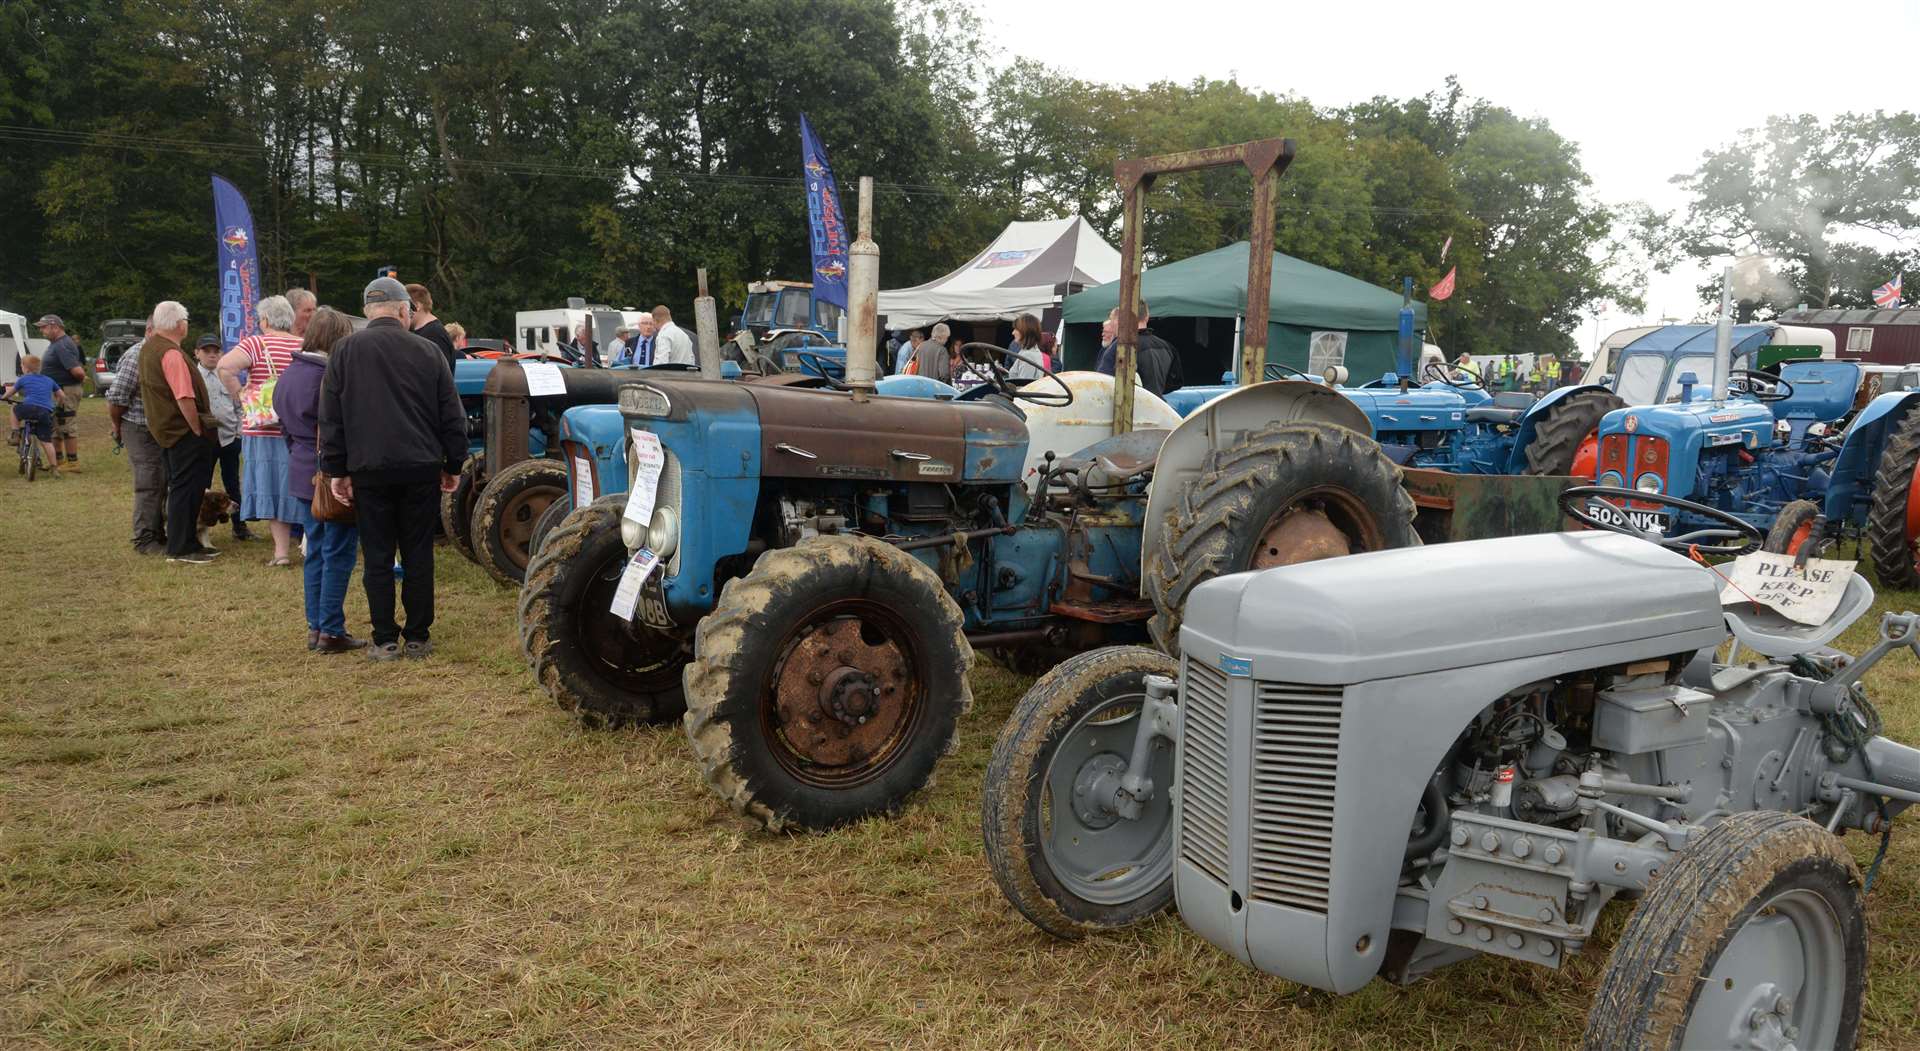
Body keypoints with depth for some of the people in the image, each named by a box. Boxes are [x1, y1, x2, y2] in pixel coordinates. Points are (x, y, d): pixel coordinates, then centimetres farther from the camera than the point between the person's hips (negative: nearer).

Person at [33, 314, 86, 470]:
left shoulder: (62, 346, -21)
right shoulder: (56, 343, 13)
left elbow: (77, 371, -30)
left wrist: (81, 379, -12)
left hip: (66, 391, -11)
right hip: (57, 391, 11)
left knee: (65, 426, -5)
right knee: (54, 426, 16)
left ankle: (73, 463, 1)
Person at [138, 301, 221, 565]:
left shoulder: (149, 349, 13)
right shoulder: (171, 354, -20)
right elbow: (184, 398, -25)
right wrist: (198, 430, -17)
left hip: (167, 430, 10)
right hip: (184, 431, -10)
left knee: (181, 488, 16)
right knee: (186, 489, -5)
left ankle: (187, 543, 24)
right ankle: (181, 550, -2)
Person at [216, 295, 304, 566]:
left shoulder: (257, 344, -6)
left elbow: (225, 367, -19)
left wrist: (240, 398, -7)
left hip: (264, 429, -3)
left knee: (271, 486, 4)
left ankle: (282, 550, 2)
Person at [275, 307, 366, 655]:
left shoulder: (288, 375, 10)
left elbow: (286, 428, 18)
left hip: (302, 474, 9)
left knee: (316, 550, 16)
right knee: (339, 553, -2)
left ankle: (315, 627, 20)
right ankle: (331, 632, 0)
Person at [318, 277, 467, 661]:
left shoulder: (345, 351, 2)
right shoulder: (427, 351, 2)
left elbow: (330, 417, 1)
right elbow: (452, 415, 6)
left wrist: (336, 470, 6)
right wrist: (453, 465, 14)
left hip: (369, 470, 0)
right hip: (421, 467, 0)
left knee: (377, 557, 6)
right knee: (418, 554, 8)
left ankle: (385, 641, 8)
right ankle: (418, 637, 11)